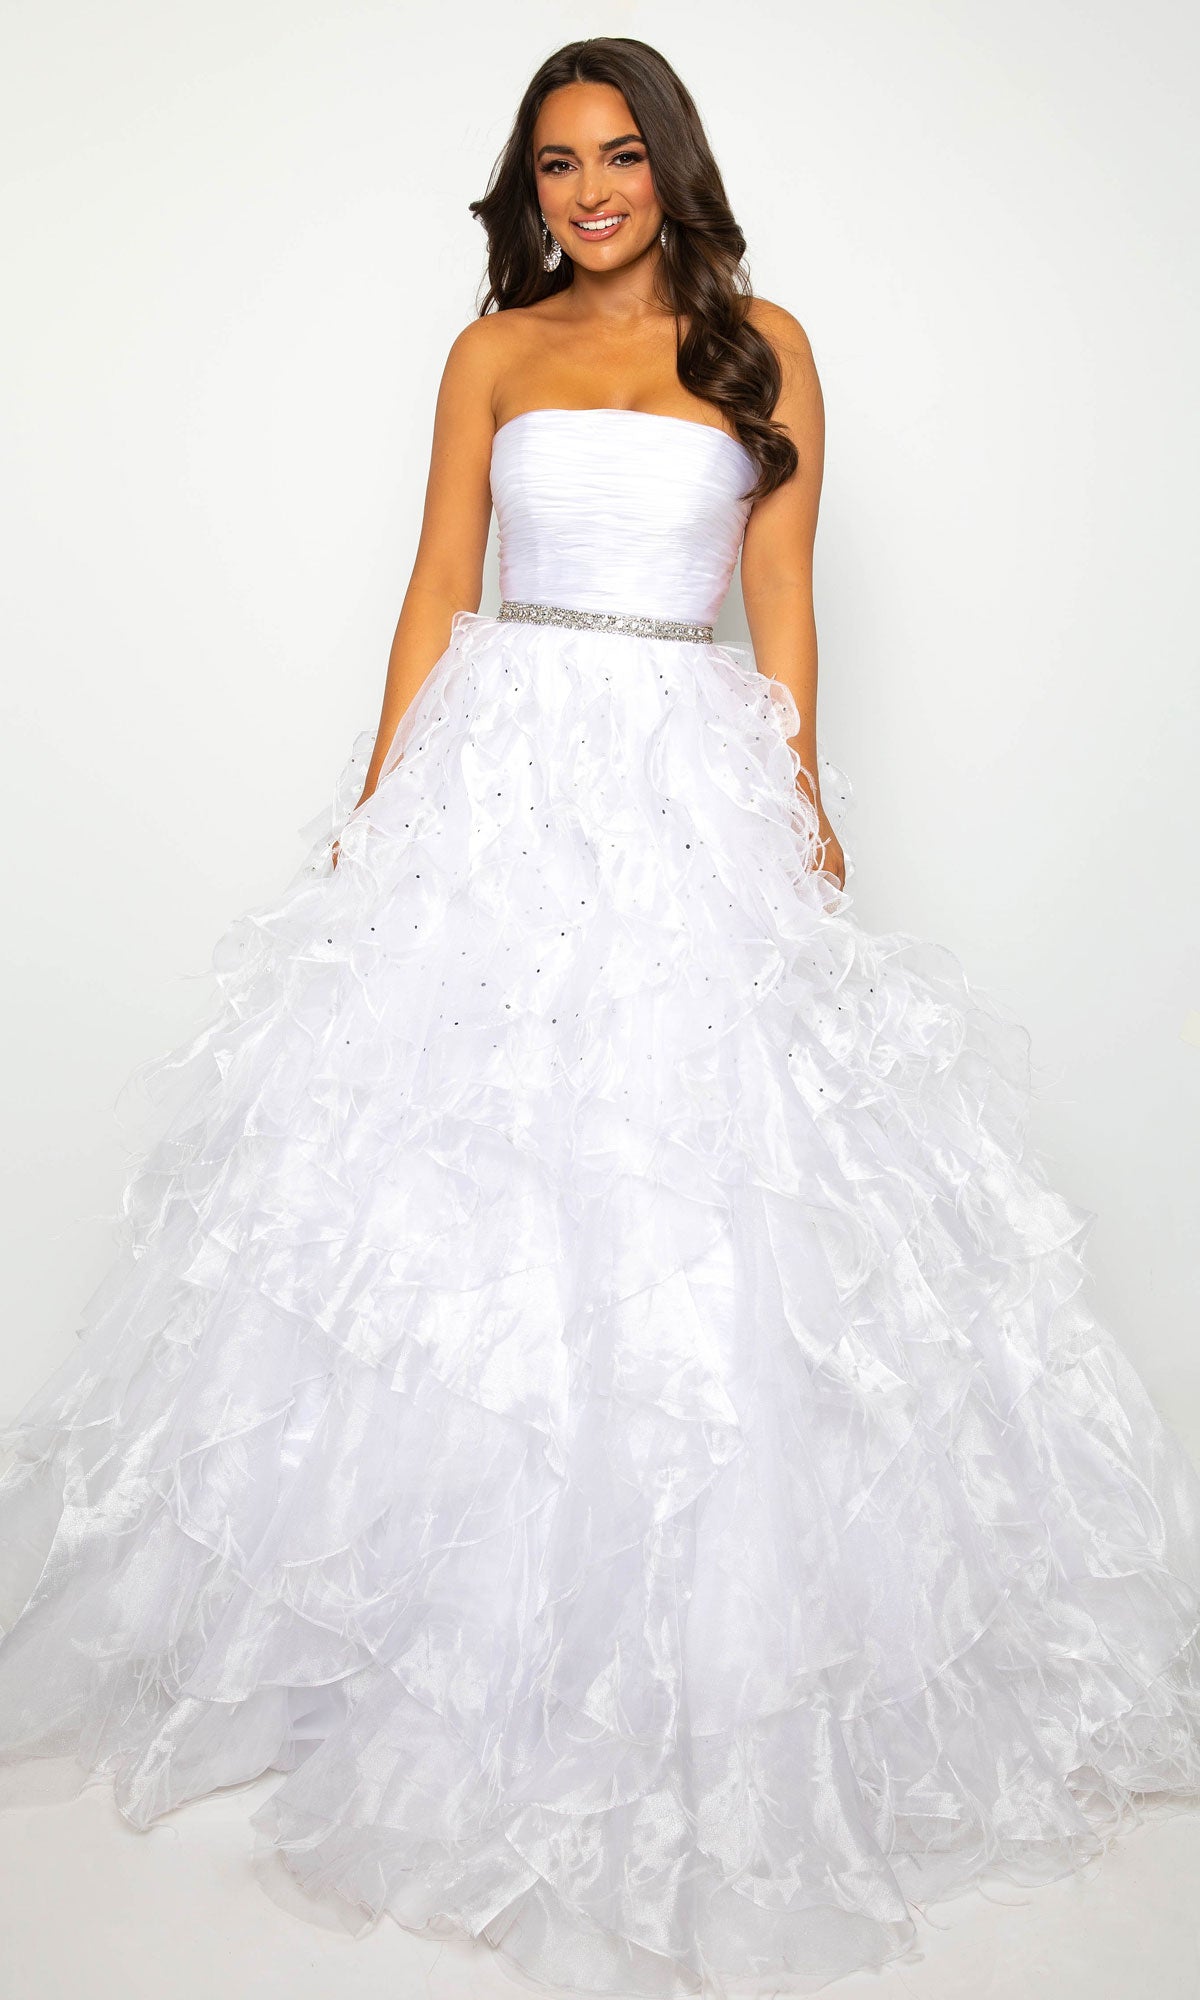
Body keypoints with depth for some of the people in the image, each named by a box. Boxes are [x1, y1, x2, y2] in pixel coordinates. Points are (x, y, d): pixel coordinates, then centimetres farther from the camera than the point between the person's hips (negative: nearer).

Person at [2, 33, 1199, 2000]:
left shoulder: (761, 347, 10)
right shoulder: (494, 349, 14)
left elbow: (782, 598, 7)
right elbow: (439, 581, 11)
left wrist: (805, 801, -1)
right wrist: (375, 797, 5)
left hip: (691, 785, -1)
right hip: (499, 776, 2)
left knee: (690, 1158, -3)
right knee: (459, 1146, 0)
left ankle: (689, 1663, 15)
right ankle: (442, 1597, 18)